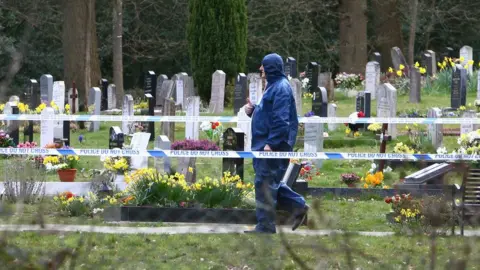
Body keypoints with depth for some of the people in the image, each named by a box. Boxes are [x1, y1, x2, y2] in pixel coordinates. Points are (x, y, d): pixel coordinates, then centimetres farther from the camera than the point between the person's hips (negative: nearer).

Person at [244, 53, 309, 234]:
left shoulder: (281, 88, -15)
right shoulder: (273, 86, 17)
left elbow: (281, 119, -22)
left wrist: (271, 143, -25)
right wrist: (252, 110, 8)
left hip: (273, 145, -11)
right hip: (265, 144, 11)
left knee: (265, 184, -6)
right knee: (269, 183, 16)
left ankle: (265, 225, -1)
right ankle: (297, 206, 20)